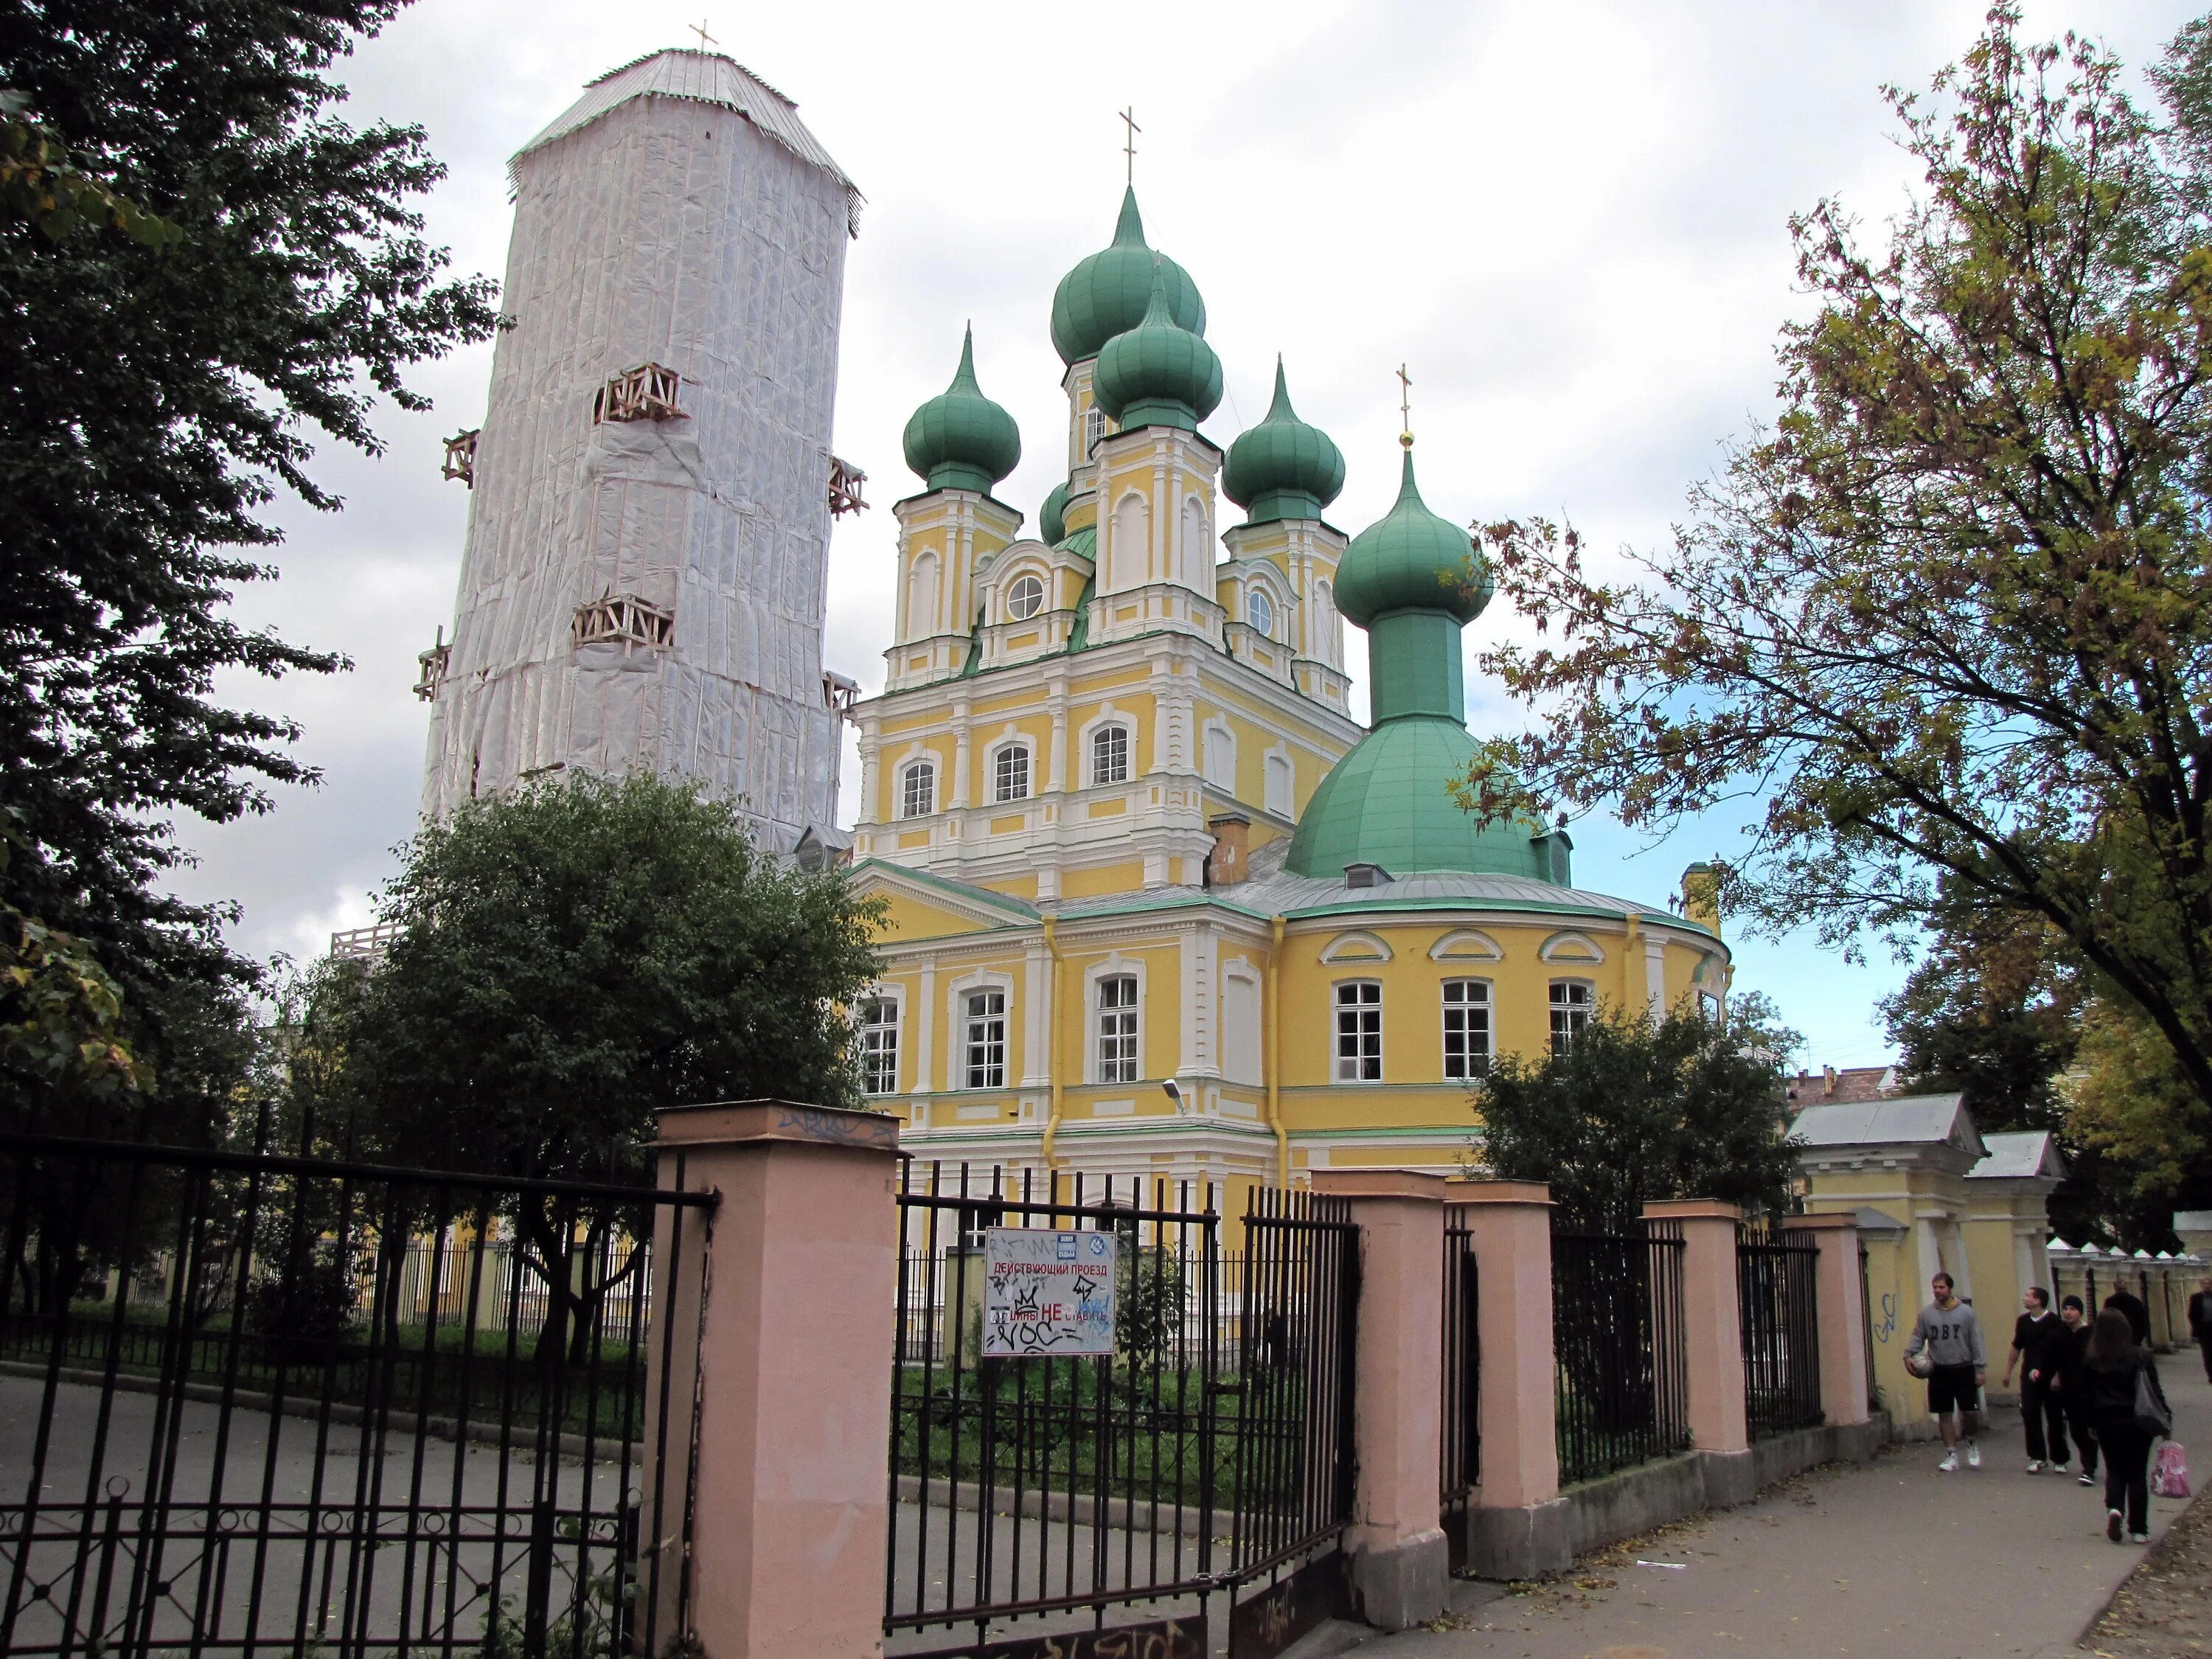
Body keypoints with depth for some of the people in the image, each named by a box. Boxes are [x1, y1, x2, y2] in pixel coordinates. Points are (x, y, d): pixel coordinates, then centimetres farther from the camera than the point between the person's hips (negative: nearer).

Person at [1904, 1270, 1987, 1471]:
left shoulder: (1967, 1313, -1)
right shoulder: (1926, 1314, 3)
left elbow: (1977, 1342, -1)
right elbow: (1917, 1338, 5)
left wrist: (1981, 1368, -5)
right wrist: (1909, 1354, -13)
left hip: (1964, 1370, -1)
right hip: (1939, 1371, 1)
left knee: (1970, 1413, 0)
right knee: (1944, 1415, 5)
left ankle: (1972, 1443, 30)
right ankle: (1951, 1456, 15)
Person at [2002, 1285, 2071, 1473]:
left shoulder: (2055, 1322, -10)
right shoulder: (2022, 1321, 6)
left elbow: (2064, 1352, -10)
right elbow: (2016, 1348, 16)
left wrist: (2059, 1376, -15)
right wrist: (2008, 1372, 16)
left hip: (2051, 1378, -4)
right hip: (2029, 1378, 4)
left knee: (2055, 1419, 5)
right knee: (2030, 1417, -2)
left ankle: (2059, 1459, 18)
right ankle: (2037, 1458, 7)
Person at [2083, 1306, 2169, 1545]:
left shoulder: (2091, 1360, -6)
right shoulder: (2141, 1356, -10)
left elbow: (2087, 1395, -1)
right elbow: (2154, 1391, -8)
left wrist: (2091, 1423, 10)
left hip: (2106, 1423, 1)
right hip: (2137, 1422, -1)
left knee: (2115, 1470, 16)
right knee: (2137, 1474, 9)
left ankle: (2114, 1508, -10)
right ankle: (2138, 1530, 10)